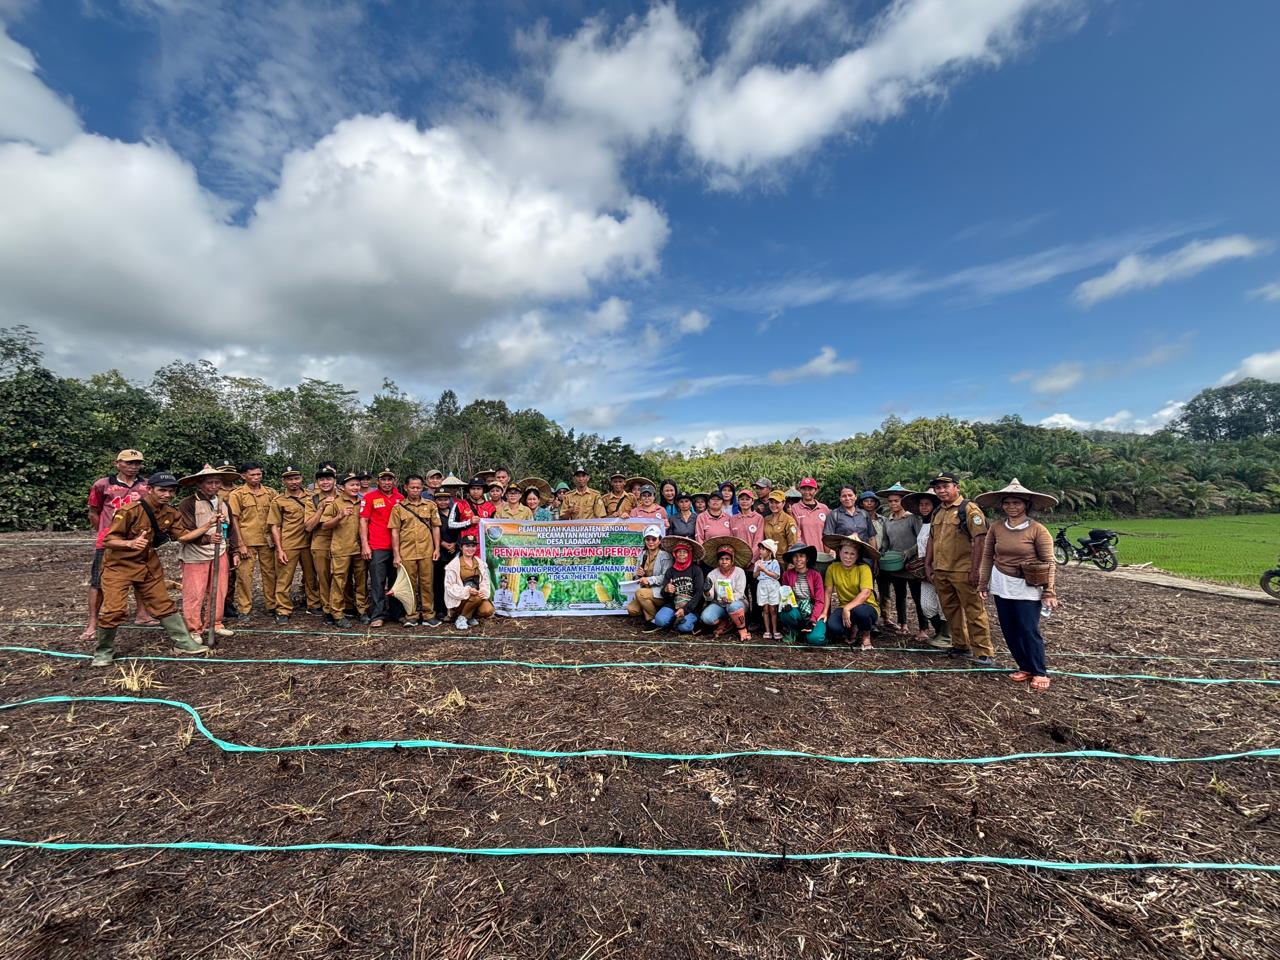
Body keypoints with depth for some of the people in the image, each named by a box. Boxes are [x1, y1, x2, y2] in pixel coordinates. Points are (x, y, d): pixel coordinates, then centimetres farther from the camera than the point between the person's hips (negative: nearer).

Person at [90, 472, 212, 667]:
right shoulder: (130, 510, -22)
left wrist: (208, 524, -11)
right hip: (119, 566, -5)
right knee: (114, 609, -8)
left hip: (149, 566, 6)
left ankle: (184, 642, 16)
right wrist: (131, 543, -39)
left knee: (164, 604, 10)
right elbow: (108, 540, -20)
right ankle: (103, 652, 16)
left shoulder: (171, 514, -2)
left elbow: (184, 535, -3)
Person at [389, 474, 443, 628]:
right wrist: (396, 554, -3)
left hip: (427, 552, 0)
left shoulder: (430, 505, 7)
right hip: (406, 553, 0)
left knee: (427, 583, 5)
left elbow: (435, 527, 8)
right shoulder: (398, 507, 5)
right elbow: (395, 532, 3)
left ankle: (428, 614, 14)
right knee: (410, 584, 7)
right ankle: (412, 615, 17)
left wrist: (437, 548, 1)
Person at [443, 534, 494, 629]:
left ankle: (471, 617, 9)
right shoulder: (454, 564, -7)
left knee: (488, 610, -24)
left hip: (478, 595, 4)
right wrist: (467, 590, -25)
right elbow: (450, 586, -11)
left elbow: (485, 581, 7)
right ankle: (461, 618, -8)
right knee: (476, 597, -34)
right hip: (459, 599, -4)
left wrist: (483, 591, -16)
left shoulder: (479, 563, 9)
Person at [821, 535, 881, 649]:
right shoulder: (833, 568, -2)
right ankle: (853, 629, 10)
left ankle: (866, 635, -3)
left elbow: (866, 593, -23)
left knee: (859, 611, -40)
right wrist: (825, 612, -7)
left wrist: (847, 608, -32)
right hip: (844, 607, 3)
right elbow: (828, 592, 2)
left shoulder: (864, 568, -12)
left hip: (867, 607, -2)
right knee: (832, 627, -29)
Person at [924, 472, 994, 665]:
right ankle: (960, 645, 28)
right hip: (940, 571, 8)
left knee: (974, 611, -1)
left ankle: (984, 652, 8)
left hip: (963, 572, -7)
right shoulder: (938, 512, 14)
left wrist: (975, 569, -18)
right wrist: (928, 564, 16)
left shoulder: (969, 509, -10)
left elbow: (980, 539, -15)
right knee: (950, 611, 15)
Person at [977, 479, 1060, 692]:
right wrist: (983, 584, 5)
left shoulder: (1037, 529, -9)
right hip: (1002, 586, 4)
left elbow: (1049, 562, -8)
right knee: (1009, 631, 10)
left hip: (1027, 589, -4)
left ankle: (1040, 673, 16)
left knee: (1029, 631, -2)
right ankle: (1025, 667, 26)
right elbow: (987, 556, 5)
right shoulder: (996, 528, 0)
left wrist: (1049, 592, -11)